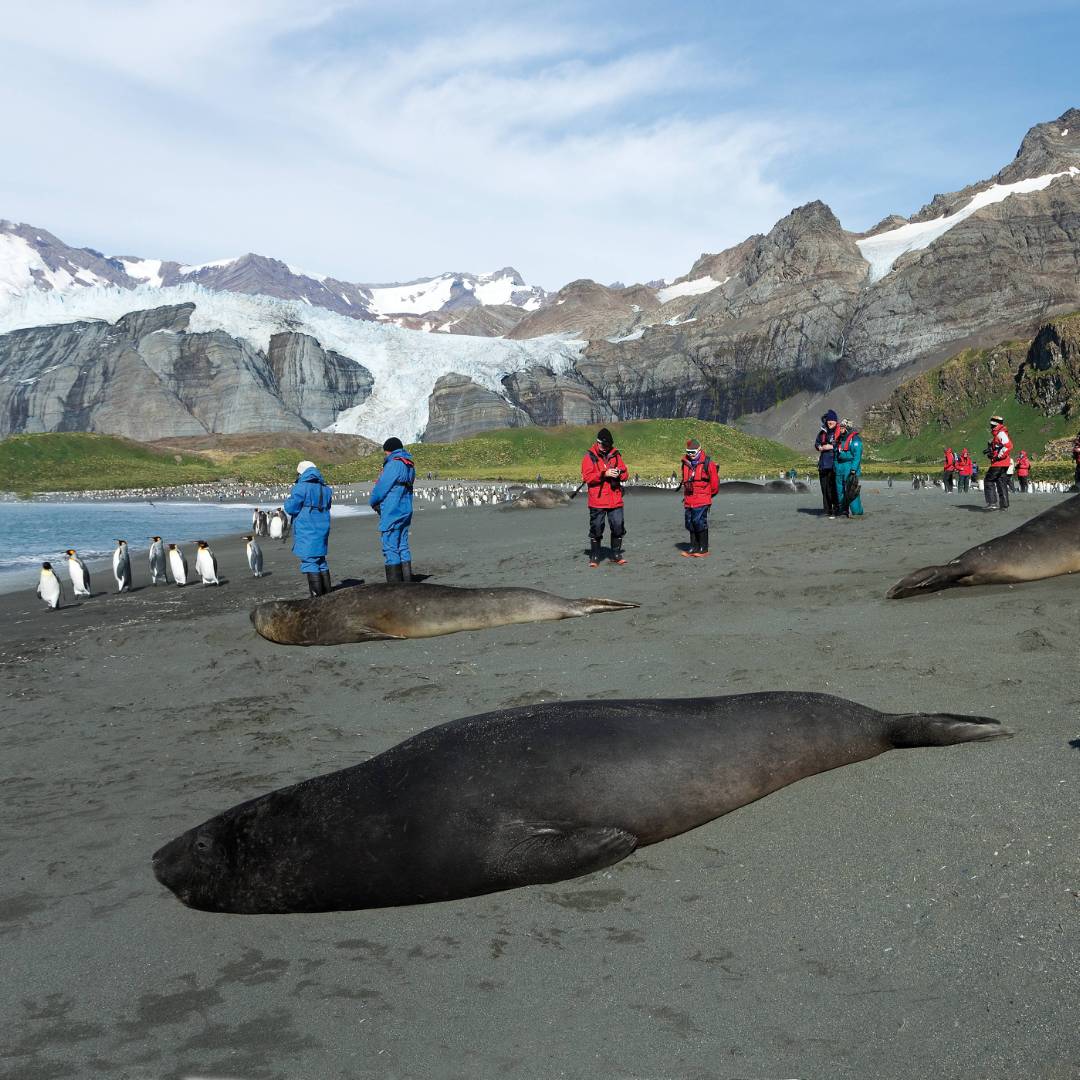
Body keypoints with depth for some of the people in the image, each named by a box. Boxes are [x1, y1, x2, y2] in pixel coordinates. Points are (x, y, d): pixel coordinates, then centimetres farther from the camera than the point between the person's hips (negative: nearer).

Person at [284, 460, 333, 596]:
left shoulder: (301, 488, -11)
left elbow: (291, 508, -11)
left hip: (306, 533, -7)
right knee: (321, 561, 18)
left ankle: (317, 595, -10)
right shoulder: (326, 488, 12)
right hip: (322, 530, 7)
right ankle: (327, 593, 21)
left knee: (309, 561, -5)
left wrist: (288, 500, 9)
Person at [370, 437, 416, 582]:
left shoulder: (393, 464, -15)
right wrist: (380, 504, 8)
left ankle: (394, 585, -4)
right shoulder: (409, 465, 14)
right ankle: (407, 583, 17)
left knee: (390, 549, -5)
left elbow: (381, 487, -13)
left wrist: (373, 502, 6)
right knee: (403, 547, 14)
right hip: (405, 511, 9)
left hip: (391, 514, -9)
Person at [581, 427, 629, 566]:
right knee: (596, 528, 2)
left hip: (615, 500, 3)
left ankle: (616, 555, 16)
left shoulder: (615, 455, 10)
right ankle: (594, 557, 13)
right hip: (597, 501, -3)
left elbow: (625, 475, 10)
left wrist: (619, 473, -13)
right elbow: (587, 476, -12)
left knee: (618, 527, 2)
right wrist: (604, 474, -20)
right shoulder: (589, 456, -1)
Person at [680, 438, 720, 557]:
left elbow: (714, 482, -1)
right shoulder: (685, 464, 10)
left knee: (700, 523, -8)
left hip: (702, 500, -6)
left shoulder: (707, 464, -7)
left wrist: (709, 494, 10)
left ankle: (703, 549, 0)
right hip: (688, 501, 6)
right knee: (690, 524, 8)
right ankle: (694, 548, 17)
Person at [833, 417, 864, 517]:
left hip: (850, 466, -9)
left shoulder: (855, 439, -9)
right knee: (840, 490, 8)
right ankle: (844, 511, 14)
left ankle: (857, 511, -9)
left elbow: (857, 455, -15)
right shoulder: (841, 439, 17)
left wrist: (853, 470, -21)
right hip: (840, 467, 9)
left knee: (851, 491, -12)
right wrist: (836, 468, 16)